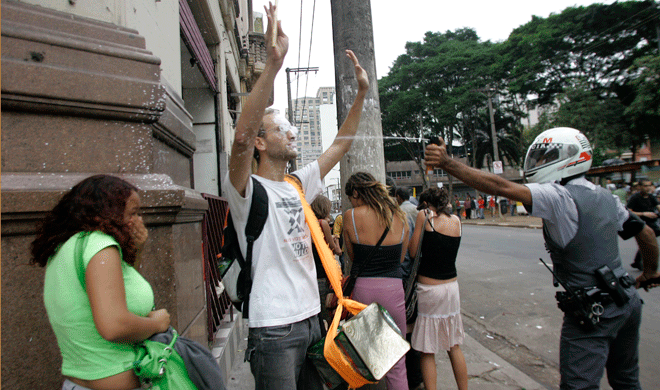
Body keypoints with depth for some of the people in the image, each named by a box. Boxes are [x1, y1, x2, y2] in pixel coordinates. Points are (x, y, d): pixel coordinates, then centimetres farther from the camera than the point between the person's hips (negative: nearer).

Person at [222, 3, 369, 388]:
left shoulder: (299, 185, 10)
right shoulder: (248, 189, -11)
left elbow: (340, 145, 14)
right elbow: (242, 136, -31)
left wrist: (362, 92, 9)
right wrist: (274, 61, -36)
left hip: (311, 318, 8)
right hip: (274, 328, -7)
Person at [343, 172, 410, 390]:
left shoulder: (351, 216, -6)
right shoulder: (400, 217, 3)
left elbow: (352, 257, 4)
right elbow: (400, 259, 12)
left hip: (362, 289, -2)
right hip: (393, 288, 2)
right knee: (396, 363, 14)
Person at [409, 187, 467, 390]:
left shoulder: (424, 215, -8)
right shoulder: (456, 220, 5)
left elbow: (413, 252, -7)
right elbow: (445, 249, 12)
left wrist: (410, 230, 6)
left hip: (429, 289, -5)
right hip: (452, 287, 5)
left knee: (427, 352, 6)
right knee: (454, 347, 19)